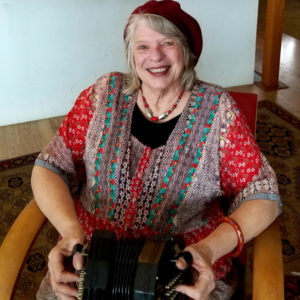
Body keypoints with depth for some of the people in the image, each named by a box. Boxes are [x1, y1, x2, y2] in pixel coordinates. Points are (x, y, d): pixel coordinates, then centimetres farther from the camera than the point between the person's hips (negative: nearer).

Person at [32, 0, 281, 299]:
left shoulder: (216, 109, -5)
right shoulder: (105, 94, 0)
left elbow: (263, 197, -5)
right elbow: (49, 167, -2)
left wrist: (210, 248, -23)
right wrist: (71, 230, -20)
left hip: (187, 267, -1)